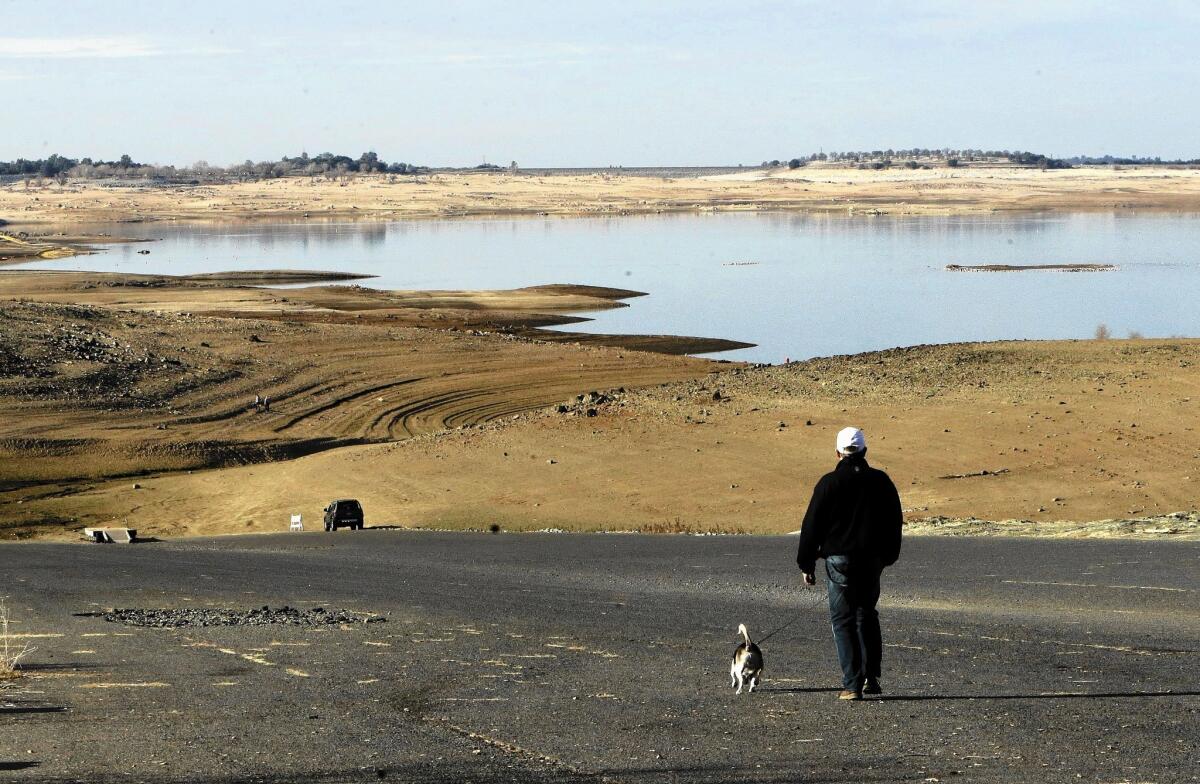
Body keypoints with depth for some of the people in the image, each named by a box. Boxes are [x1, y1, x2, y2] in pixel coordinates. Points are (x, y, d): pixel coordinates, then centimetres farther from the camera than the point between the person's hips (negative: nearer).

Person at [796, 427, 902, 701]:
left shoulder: (829, 483, -6)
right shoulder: (881, 481, 5)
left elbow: (812, 525, -5)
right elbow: (895, 522, 14)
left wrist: (806, 564, 3)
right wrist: (888, 556, 26)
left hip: (839, 559, -4)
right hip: (873, 560, 4)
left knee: (843, 619, 1)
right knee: (867, 615, 19)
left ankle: (852, 684, -5)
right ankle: (871, 677, 13)